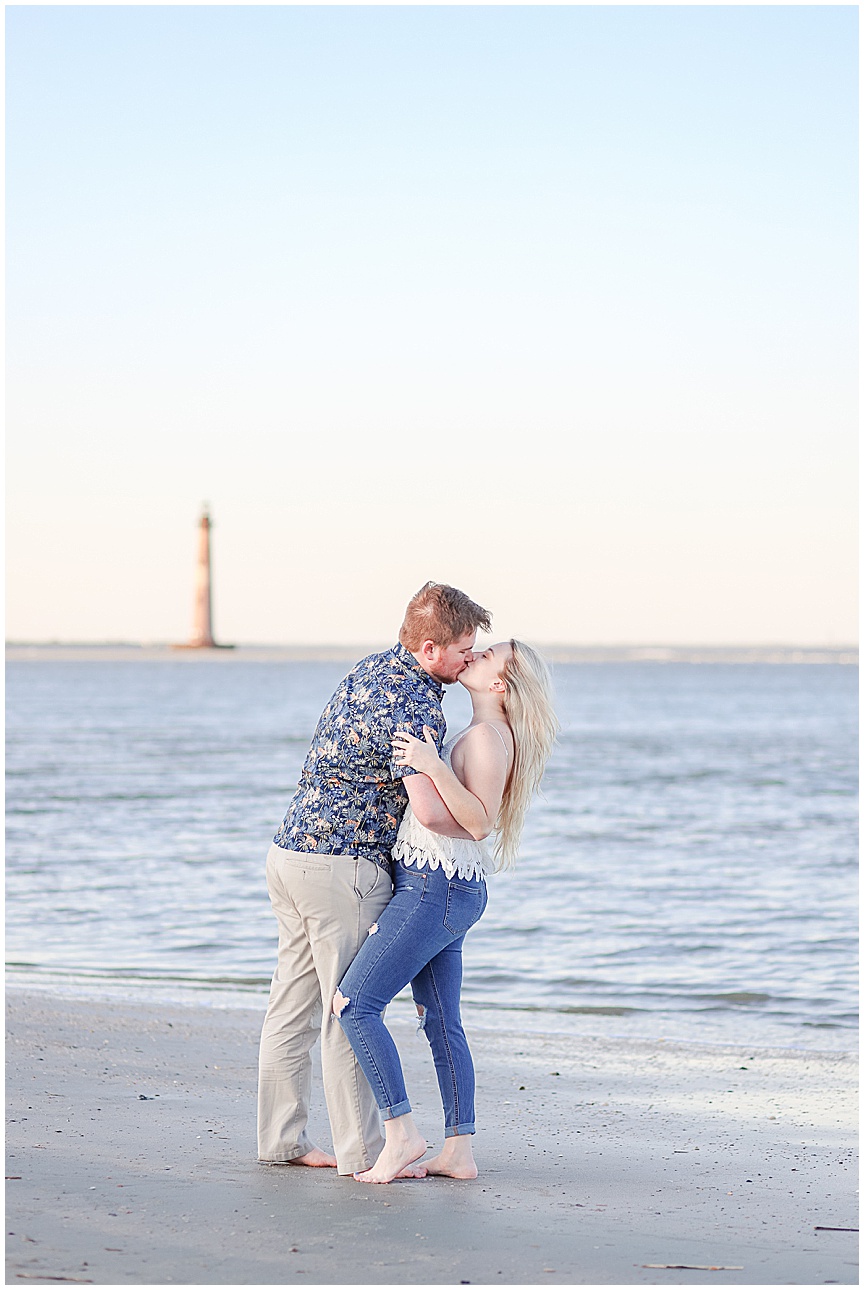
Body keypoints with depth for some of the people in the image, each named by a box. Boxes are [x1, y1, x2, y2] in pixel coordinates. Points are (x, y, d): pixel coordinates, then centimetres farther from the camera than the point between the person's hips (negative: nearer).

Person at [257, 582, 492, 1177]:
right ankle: (362, 1151, 2)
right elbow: (429, 808, -29)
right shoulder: (416, 709, -19)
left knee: (294, 1003, 12)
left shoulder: (375, 666, 10)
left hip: (293, 851, 9)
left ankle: (281, 1138, 19)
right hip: (343, 866, -9)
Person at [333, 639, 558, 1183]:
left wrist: (433, 765, -29)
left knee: (354, 1003, -11)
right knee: (442, 1022, 10)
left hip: (435, 889, -10)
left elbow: (479, 822, -23)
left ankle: (402, 1132, -11)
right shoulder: (476, 736, 17)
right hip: (454, 893, 10)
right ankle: (459, 1152, 9)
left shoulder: (489, 736, -14)